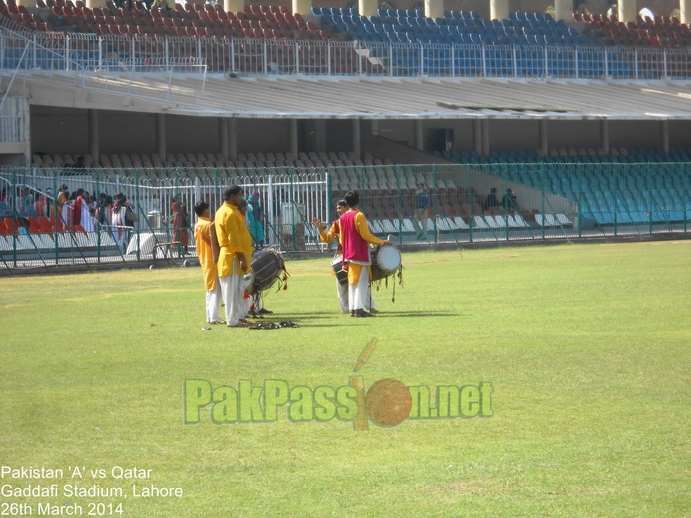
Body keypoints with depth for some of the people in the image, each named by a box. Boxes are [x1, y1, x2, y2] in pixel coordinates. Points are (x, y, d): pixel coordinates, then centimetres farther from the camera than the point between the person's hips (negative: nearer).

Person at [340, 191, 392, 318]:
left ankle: (352, 308, 10)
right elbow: (366, 235, -15)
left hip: (348, 254, 7)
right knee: (361, 281, -6)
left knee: (352, 282, 11)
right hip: (360, 254, -7)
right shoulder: (359, 216, -11)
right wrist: (382, 242, -7)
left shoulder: (342, 218, 9)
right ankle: (359, 308, -12)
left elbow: (342, 239, 13)